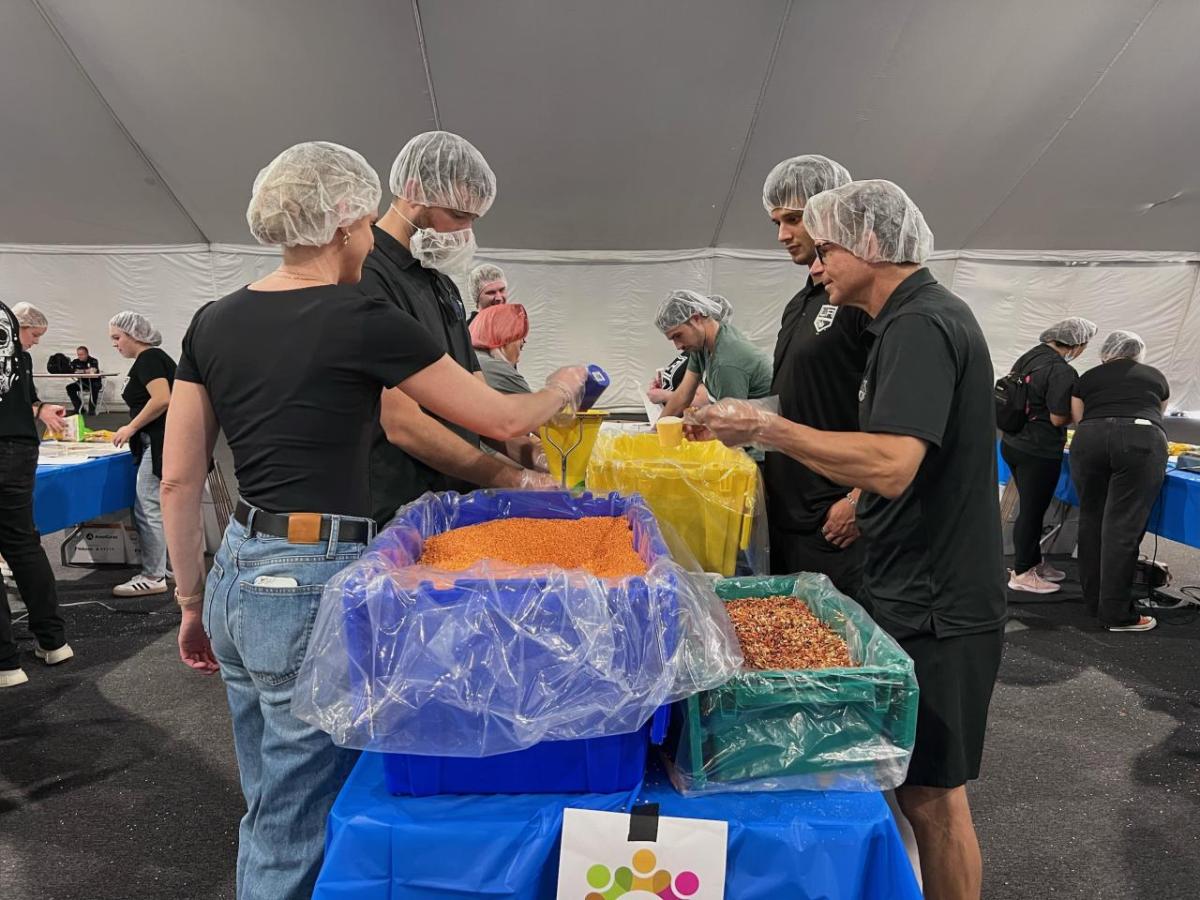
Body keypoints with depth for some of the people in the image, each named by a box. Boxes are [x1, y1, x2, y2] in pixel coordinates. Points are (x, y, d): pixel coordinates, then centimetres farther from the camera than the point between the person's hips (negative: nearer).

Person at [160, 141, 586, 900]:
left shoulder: (213, 323, 6)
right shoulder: (363, 320, -13)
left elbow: (180, 481, 8)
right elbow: (501, 419, -6)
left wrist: (193, 602, 17)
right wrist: (564, 388, 14)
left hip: (236, 577, 8)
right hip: (314, 585, -7)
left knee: (272, 810, 24)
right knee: (298, 832, 10)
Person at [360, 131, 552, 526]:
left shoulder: (442, 284, 14)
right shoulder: (367, 279, -15)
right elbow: (403, 426, -21)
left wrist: (530, 452, -4)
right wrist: (519, 480, -19)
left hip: (458, 499, 8)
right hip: (396, 511, -8)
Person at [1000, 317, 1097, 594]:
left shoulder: (1028, 356, 6)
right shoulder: (1061, 371, -19)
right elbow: (1058, 418, -18)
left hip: (1013, 444, 8)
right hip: (1039, 452, -8)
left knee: (1030, 507, 20)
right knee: (1032, 511, 4)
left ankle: (1035, 561, 33)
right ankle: (1021, 574, 14)